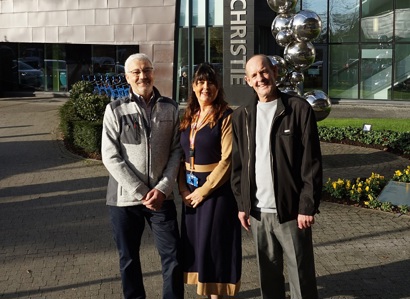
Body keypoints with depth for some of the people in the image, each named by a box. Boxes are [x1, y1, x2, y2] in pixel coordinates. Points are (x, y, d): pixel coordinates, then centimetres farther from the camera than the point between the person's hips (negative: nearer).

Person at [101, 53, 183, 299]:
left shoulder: (170, 108, 3)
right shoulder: (116, 110, -3)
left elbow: (176, 151, 2)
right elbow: (111, 157, -7)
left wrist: (163, 188, -10)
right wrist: (140, 192, -12)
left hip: (161, 196, 1)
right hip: (125, 197, -1)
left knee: (173, 257, 2)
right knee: (129, 259, 12)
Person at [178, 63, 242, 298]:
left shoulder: (226, 117, -10)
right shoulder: (189, 117, 9)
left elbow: (227, 159, -15)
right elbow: (181, 155, 10)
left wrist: (204, 190, -14)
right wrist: (183, 188, -3)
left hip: (217, 189, -6)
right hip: (191, 190, 6)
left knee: (214, 243, 1)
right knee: (196, 242, 11)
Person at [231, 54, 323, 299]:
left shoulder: (300, 109, -5)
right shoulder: (241, 116, 8)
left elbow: (312, 163, -7)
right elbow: (237, 164, 11)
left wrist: (308, 206, -11)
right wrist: (242, 204, 6)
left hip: (291, 210, -4)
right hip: (257, 211, 4)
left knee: (301, 276, 3)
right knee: (268, 274, 14)